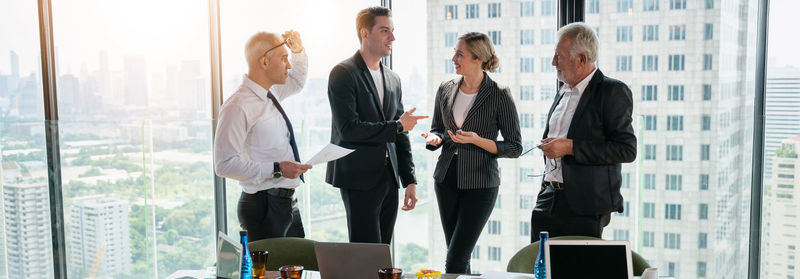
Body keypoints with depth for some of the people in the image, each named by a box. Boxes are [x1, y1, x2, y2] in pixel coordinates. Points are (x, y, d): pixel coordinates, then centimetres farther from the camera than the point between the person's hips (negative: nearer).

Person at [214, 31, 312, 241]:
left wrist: (298, 52, 13)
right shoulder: (238, 106, -19)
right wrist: (276, 169, -24)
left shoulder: (271, 93, 8)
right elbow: (225, 164, -23)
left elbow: (297, 82, 31)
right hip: (264, 207, -9)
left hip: (288, 202, 9)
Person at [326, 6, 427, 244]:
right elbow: (348, 129, -17)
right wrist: (396, 126, -11)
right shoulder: (343, 73, -7)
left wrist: (410, 180, 10)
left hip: (388, 178, 7)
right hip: (359, 179, -7)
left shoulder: (393, 79, 14)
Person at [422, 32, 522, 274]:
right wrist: (434, 138, -6)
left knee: (455, 259, -8)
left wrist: (477, 140, -20)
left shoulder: (500, 96, -9)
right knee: (458, 256, 12)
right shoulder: (445, 90, 5)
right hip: (446, 179, 5)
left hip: (480, 183, -5)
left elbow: (515, 148, -6)